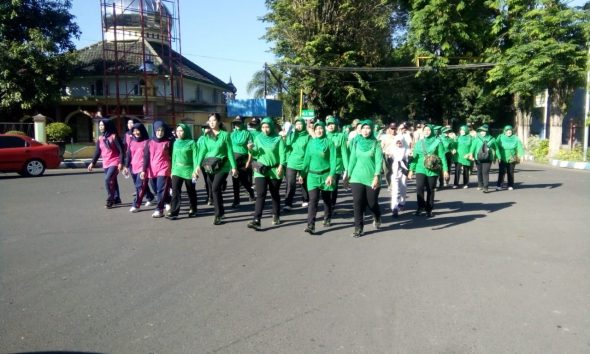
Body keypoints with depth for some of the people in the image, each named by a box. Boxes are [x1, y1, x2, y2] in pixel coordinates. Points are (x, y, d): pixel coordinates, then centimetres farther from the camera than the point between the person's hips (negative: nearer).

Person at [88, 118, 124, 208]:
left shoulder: (114, 136, -10)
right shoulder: (100, 138, 8)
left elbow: (121, 150, -12)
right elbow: (97, 152, 15)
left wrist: (121, 163, -17)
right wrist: (93, 163, 11)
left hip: (114, 163, -6)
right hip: (105, 164, 6)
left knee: (108, 180, -17)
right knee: (113, 181, 13)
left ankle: (110, 200, -6)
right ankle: (116, 199, 24)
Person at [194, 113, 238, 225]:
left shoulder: (225, 135, -3)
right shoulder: (206, 136, 8)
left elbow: (230, 152, -4)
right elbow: (202, 151, 3)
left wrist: (233, 167, -7)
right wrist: (198, 165, -9)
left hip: (222, 166, -5)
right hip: (210, 167, 5)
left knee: (215, 188, -18)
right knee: (214, 190, 10)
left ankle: (218, 215, -8)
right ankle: (221, 211, 27)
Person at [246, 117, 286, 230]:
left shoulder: (278, 139, -3)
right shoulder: (258, 138, 7)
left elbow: (282, 153, -8)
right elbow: (256, 154, 10)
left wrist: (281, 166, -22)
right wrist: (251, 149, -11)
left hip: (274, 171, -1)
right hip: (260, 170, 1)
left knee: (275, 194, 13)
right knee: (260, 195, -10)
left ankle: (276, 216, 29)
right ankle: (256, 220, -16)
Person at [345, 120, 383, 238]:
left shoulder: (376, 144, -3)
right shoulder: (356, 143, 6)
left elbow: (379, 161, -9)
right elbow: (352, 160, 11)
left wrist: (376, 176, -20)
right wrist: (349, 174, 10)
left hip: (371, 178, -2)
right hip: (357, 177, 2)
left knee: (372, 203, 6)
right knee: (358, 203, -4)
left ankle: (377, 217, 40)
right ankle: (358, 228, 7)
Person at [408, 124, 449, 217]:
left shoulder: (437, 142, 0)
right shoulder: (419, 143, 8)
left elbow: (442, 157, -2)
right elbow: (415, 157, 11)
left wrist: (445, 170, -6)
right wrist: (411, 169, 9)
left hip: (433, 170, -1)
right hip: (420, 169, 1)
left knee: (430, 190, 5)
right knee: (419, 188, -16)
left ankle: (429, 209, 17)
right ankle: (421, 207, 0)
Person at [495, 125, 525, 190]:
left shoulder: (515, 138, 0)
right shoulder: (500, 137, -3)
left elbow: (519, 146, -7)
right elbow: (497, 147, -9)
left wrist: (520, 155, -20)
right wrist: (498, 156, -15)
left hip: (512, 159, 2)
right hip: (502, 158, -2)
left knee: (511, 172, 8)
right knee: (502, 172, -7)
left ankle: (510, 186, 18)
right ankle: (499, 185, -3)